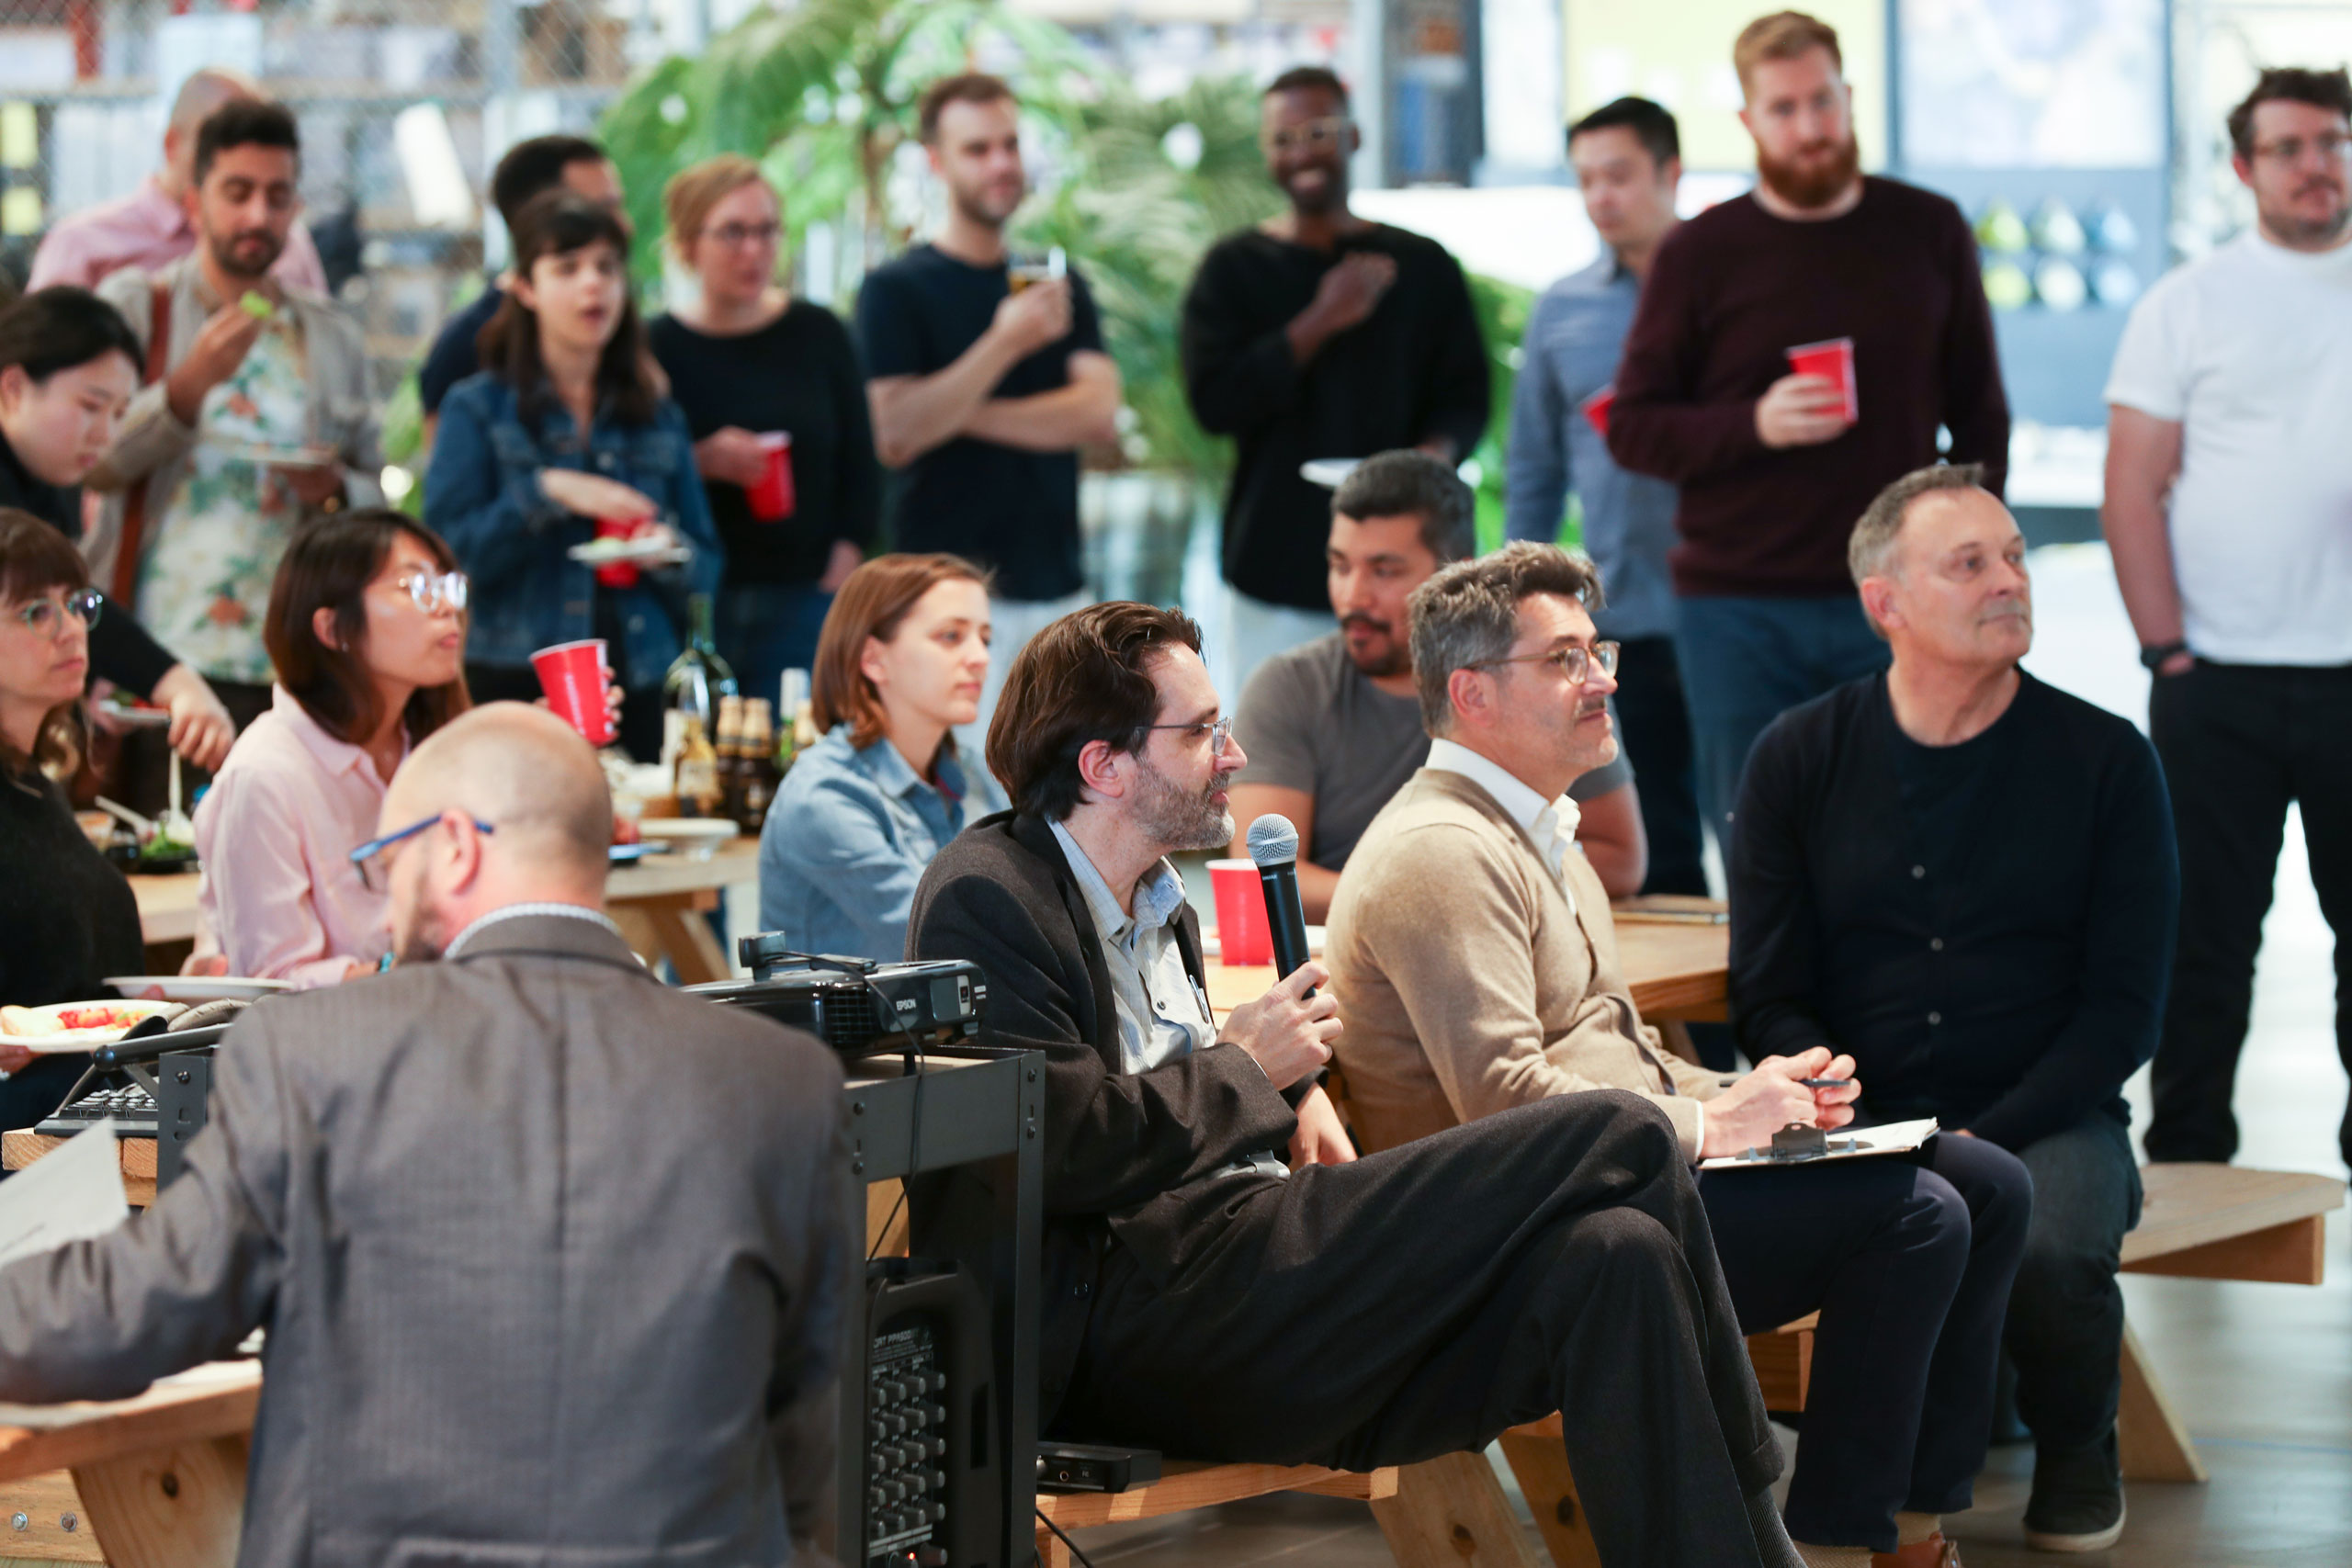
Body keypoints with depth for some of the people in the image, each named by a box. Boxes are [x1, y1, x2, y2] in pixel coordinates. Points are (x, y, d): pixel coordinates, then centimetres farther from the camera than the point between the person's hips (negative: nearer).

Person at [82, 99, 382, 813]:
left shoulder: (333, 338, 16)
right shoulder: (134, 307, 8)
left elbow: (376, 495, 20)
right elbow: (94, 461, -3)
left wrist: (334, 491, -3)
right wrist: (189, 385, -17)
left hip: (289, 670, 2)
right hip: (156, 658, -2)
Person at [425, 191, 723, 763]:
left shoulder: (658, 418, 16)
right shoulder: (479, 408, 5)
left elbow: (708, 565, 15)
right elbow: (448, 550, -7)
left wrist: (671, 551, -6)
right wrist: (547, 494, -16)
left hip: (639, 688, 3)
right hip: (517, 686, -3)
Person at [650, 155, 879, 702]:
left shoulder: (819, 335, 8)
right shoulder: (658, 349, 1)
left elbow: (861, 471, 10)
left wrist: (844, 559, -1)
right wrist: (700, 463, -17)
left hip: (806, 596, 1)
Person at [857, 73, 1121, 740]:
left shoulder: (1059, 284, 14)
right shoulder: (895, 290, 0)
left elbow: (1098, 414, -1)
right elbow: (893, 435, -13)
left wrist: (964, 413, -10)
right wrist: (1007, 342, -18)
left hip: (1057, 588, 5)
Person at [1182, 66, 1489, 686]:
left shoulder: (1424, 267, 11)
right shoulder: (1234, 270, 8)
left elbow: (1467, 396, 10)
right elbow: (1215, 402, -3)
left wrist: (1437, 453, -13)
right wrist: (1321, 322, -12)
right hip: (1276, 573, -1)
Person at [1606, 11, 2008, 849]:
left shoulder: (1929, 232, 7)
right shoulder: (1700, 255, 2)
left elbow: (1979, 416, 11)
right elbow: (1631, 427, 0)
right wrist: (1754, 426, -17)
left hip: (1894, 603, 1)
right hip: (1740, 614, -1)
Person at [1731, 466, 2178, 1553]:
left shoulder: (2104, 760, 2)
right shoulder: (1799, 759, 5)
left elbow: (2123, 1009, 0)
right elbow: (1770, 996, 4)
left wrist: (1989, 1139, -14)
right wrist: (1864, 1140, -14)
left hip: (2046, 1120, -1)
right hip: (1862, 1122, 1)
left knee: (2048, 1248, -34)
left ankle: (2075, 1448, 4)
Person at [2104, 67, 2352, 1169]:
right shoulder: (2191, 305, 4)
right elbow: (2133, 493, 1)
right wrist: (2167, 652, -7)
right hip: (2222, 678, -2)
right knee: (2205, 932, 2)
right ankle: (2187, 1162, 10)